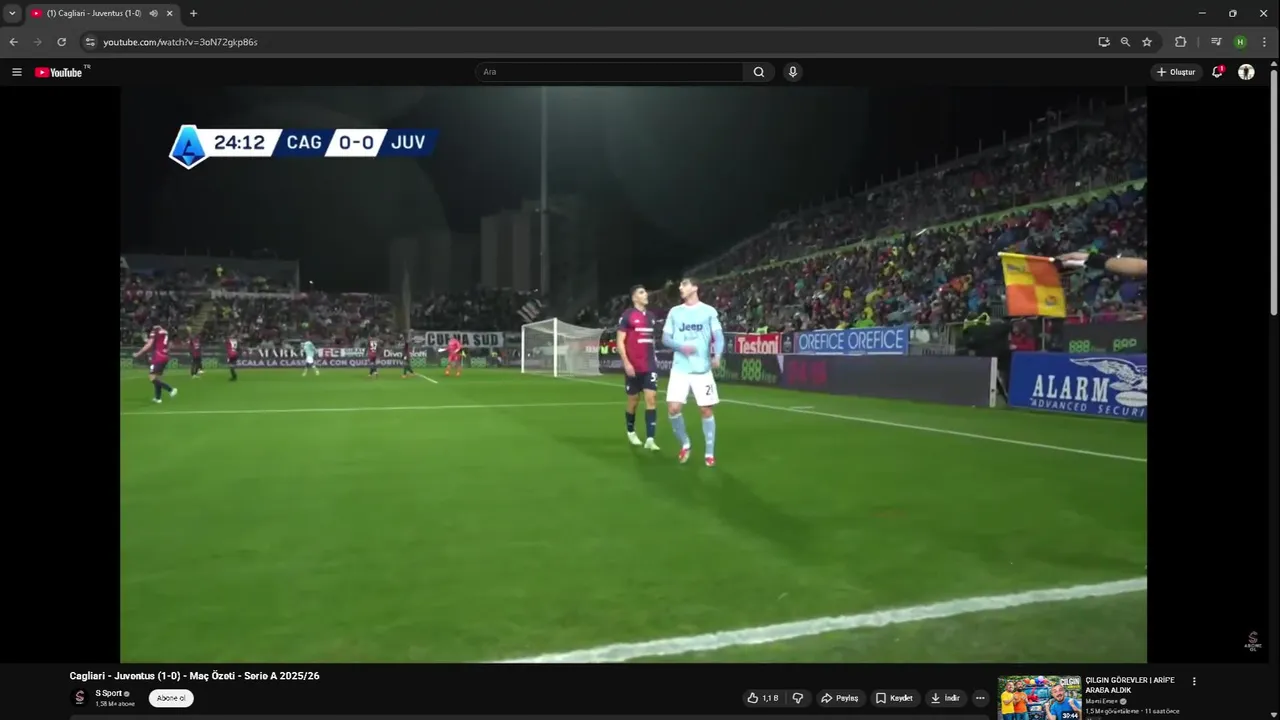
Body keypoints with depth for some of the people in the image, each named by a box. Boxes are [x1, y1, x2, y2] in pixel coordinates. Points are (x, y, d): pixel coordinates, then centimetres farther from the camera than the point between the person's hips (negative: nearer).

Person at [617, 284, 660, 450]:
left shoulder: (651, 316, 11)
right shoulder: (627, 315, -7)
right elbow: (620, 342, -9)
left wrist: (654, 357, 15)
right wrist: (626, 363, -16)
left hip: (650, 365, 4)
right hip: (633, 366, -4)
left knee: (651, 398, -7)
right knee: (633, 400, 8)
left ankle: (650, 439, -10)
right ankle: (630, 431, 32)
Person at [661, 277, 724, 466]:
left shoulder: (709, 311, 3)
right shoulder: (674, 312, 9)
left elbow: (718, 336, -2)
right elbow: (665, 338, 8)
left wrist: (717, 355, -22)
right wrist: (681, 346, -12)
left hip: (702, 369, -2)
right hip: (680, 369, 2)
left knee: (707, 410, 0)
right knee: (673, 409, -7)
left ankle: (710, 453, 13)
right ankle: (685, 444, 17)